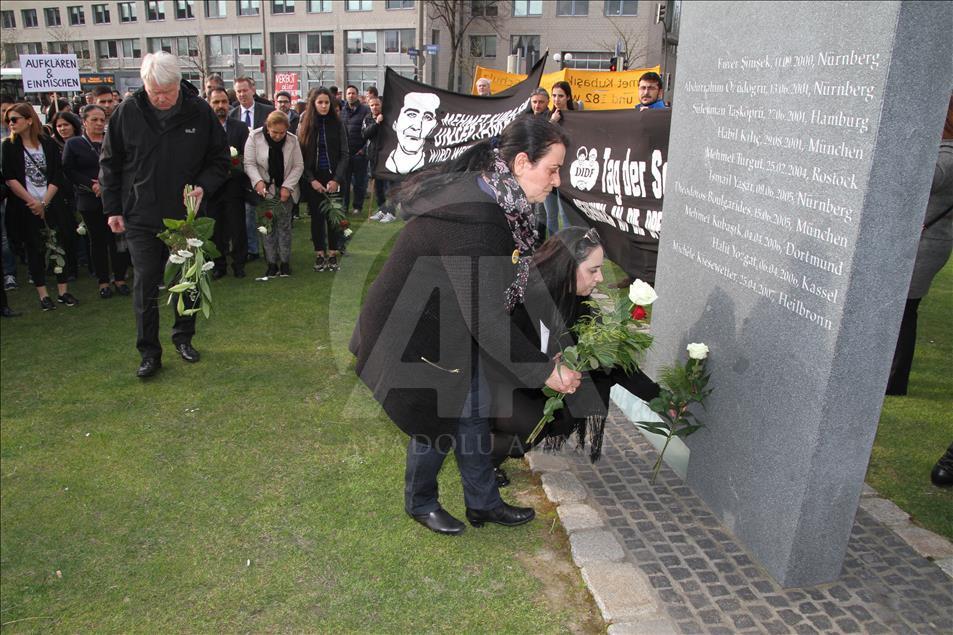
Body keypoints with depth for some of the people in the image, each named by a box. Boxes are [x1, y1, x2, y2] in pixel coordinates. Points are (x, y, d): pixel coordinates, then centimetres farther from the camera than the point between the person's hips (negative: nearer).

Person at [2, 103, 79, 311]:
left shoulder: (49, 144, 4)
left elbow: (57, 176, 0)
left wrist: (44, 202, -9)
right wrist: (32, 201, -11)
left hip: (50, 205, 1)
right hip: (25, 207, -1)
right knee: (35, 250, 3)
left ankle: (63, 291, 9)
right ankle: (43, 295, 8)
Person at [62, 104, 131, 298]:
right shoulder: (73, 144, 6)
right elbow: (69, 171, -1)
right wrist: (92, 185, -13)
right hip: (90, 201, 0)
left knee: (117, 239, 1)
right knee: (97, 240, 7)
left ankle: (120, 278, 13)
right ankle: (103, 281, 15)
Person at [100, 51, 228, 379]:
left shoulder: (200, 112, -6)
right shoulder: (127, 112, -5)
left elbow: (220, 158, 4)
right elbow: (110, 164, 5)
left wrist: (203, 185, -14)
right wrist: (112, 209, 2)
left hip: (186, 215, 1)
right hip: (141, 218, 0)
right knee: (145, 285, 1)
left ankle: (183, 337, 32)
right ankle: (149, 352, 12)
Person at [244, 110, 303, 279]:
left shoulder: (292, 140, -6)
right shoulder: (254, 137, -9)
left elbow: (298, 166, -3)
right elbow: (249, 163, -8)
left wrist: (287, 186, -13)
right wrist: (258, 181, -25)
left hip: (285, 191, 1)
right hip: (265, 190, 0)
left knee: (284, 225, 2)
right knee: (268, 227, 1)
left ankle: (285, 262, 10)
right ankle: (271, 263, 8)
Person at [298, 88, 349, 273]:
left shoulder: (337, 124, 0)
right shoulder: (304, 125, 2)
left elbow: (344, 154, -2)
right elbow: (301, 157, 1)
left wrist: (337, 179, -11)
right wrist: (312, 180, -9)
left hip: (333, 177, -1)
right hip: (312, 179, 1)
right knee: (316, 217, 5)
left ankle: (333, 255, 10)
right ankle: (319, 255, 13)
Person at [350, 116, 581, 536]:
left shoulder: (485, 195, -3)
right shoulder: (476, 218, -34)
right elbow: (486, 319, -31)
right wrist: (545, 370, -21)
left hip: (448, 320, 9)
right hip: (414, 332, -9)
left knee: (473, 408, 15)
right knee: (438, 419, 8)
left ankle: (483, 503, 33)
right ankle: (420, 503, 35)